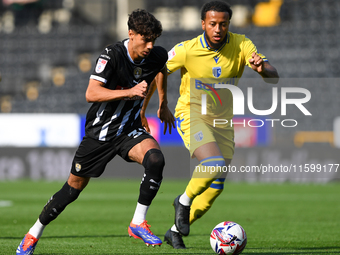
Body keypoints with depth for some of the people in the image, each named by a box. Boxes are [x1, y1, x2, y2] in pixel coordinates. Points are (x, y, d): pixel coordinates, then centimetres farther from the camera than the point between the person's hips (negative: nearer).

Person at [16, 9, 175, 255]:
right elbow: (92, 93, -31)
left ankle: (138, 223, -15)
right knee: (74, 187, 6)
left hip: (130, 130, 3)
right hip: (99, 132, -3)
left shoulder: (157, 56, -7)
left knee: (155, 159, -28)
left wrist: (163, 105, 25)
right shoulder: (112, 54, -21)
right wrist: (129, 92, -38)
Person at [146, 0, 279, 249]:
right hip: (192, 115, -5)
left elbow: (273, 76, -19)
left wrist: (262, 68, -41)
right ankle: (185, 201, -3)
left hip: (223, 121, 5)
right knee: (214, 163, -30)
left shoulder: (241, 45, -10)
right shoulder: (186, 50, -15)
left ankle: (175, 232, 21)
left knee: (215, 187, 5)